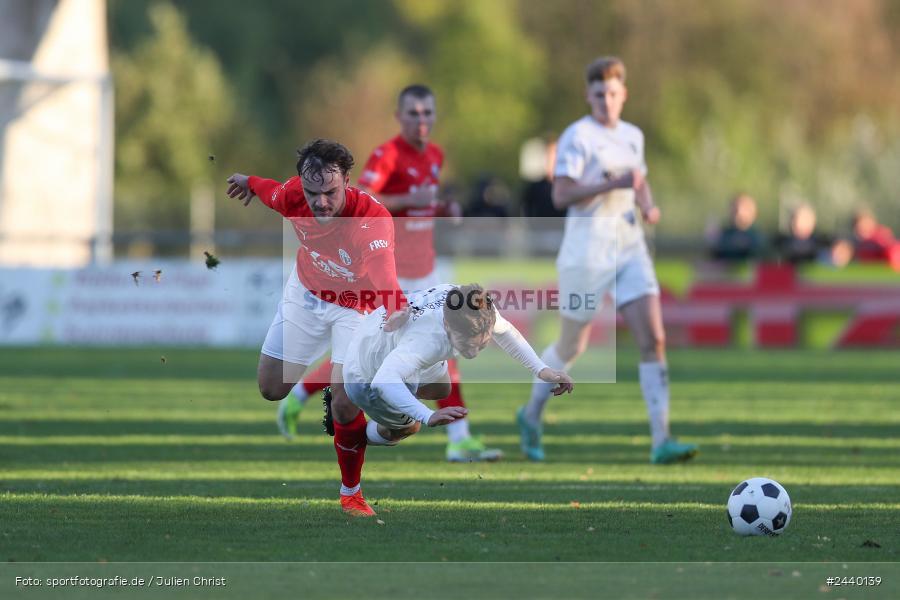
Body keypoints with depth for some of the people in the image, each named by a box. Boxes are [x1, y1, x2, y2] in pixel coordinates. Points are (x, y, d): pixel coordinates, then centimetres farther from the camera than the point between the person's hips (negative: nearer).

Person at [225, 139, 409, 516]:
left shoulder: (373, 218, -39)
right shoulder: (294, 196, -25)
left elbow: (382, 272, -57)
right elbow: (274, 192, 1)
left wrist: (396, 309, -78)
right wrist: (249, 182, 23)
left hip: (357, 305, -4)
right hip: (306, 292, 4)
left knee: (346, 401, -17)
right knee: (272, 389, 9)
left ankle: (351, 493, 7)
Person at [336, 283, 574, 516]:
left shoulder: (474, 309, -29)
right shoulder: (428, 339, -51)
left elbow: (504, 331, -3)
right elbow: (383, 381, -66)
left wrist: (541, 370, -10)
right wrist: (428, 416, -77)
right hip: (366, 378, -8)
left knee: (441, 390, 31)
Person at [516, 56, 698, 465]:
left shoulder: (632, 136, 12)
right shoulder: (577, 136, -9)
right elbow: (561, 195, -17)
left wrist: (648, 206, 4)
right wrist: (613, 184, -25)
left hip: (629, 250, 5)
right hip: (586, 252, -5)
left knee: (653, 340, -10)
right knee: (572, 347, 8)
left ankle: (661, 441, -14)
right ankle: (531, 415, 34)